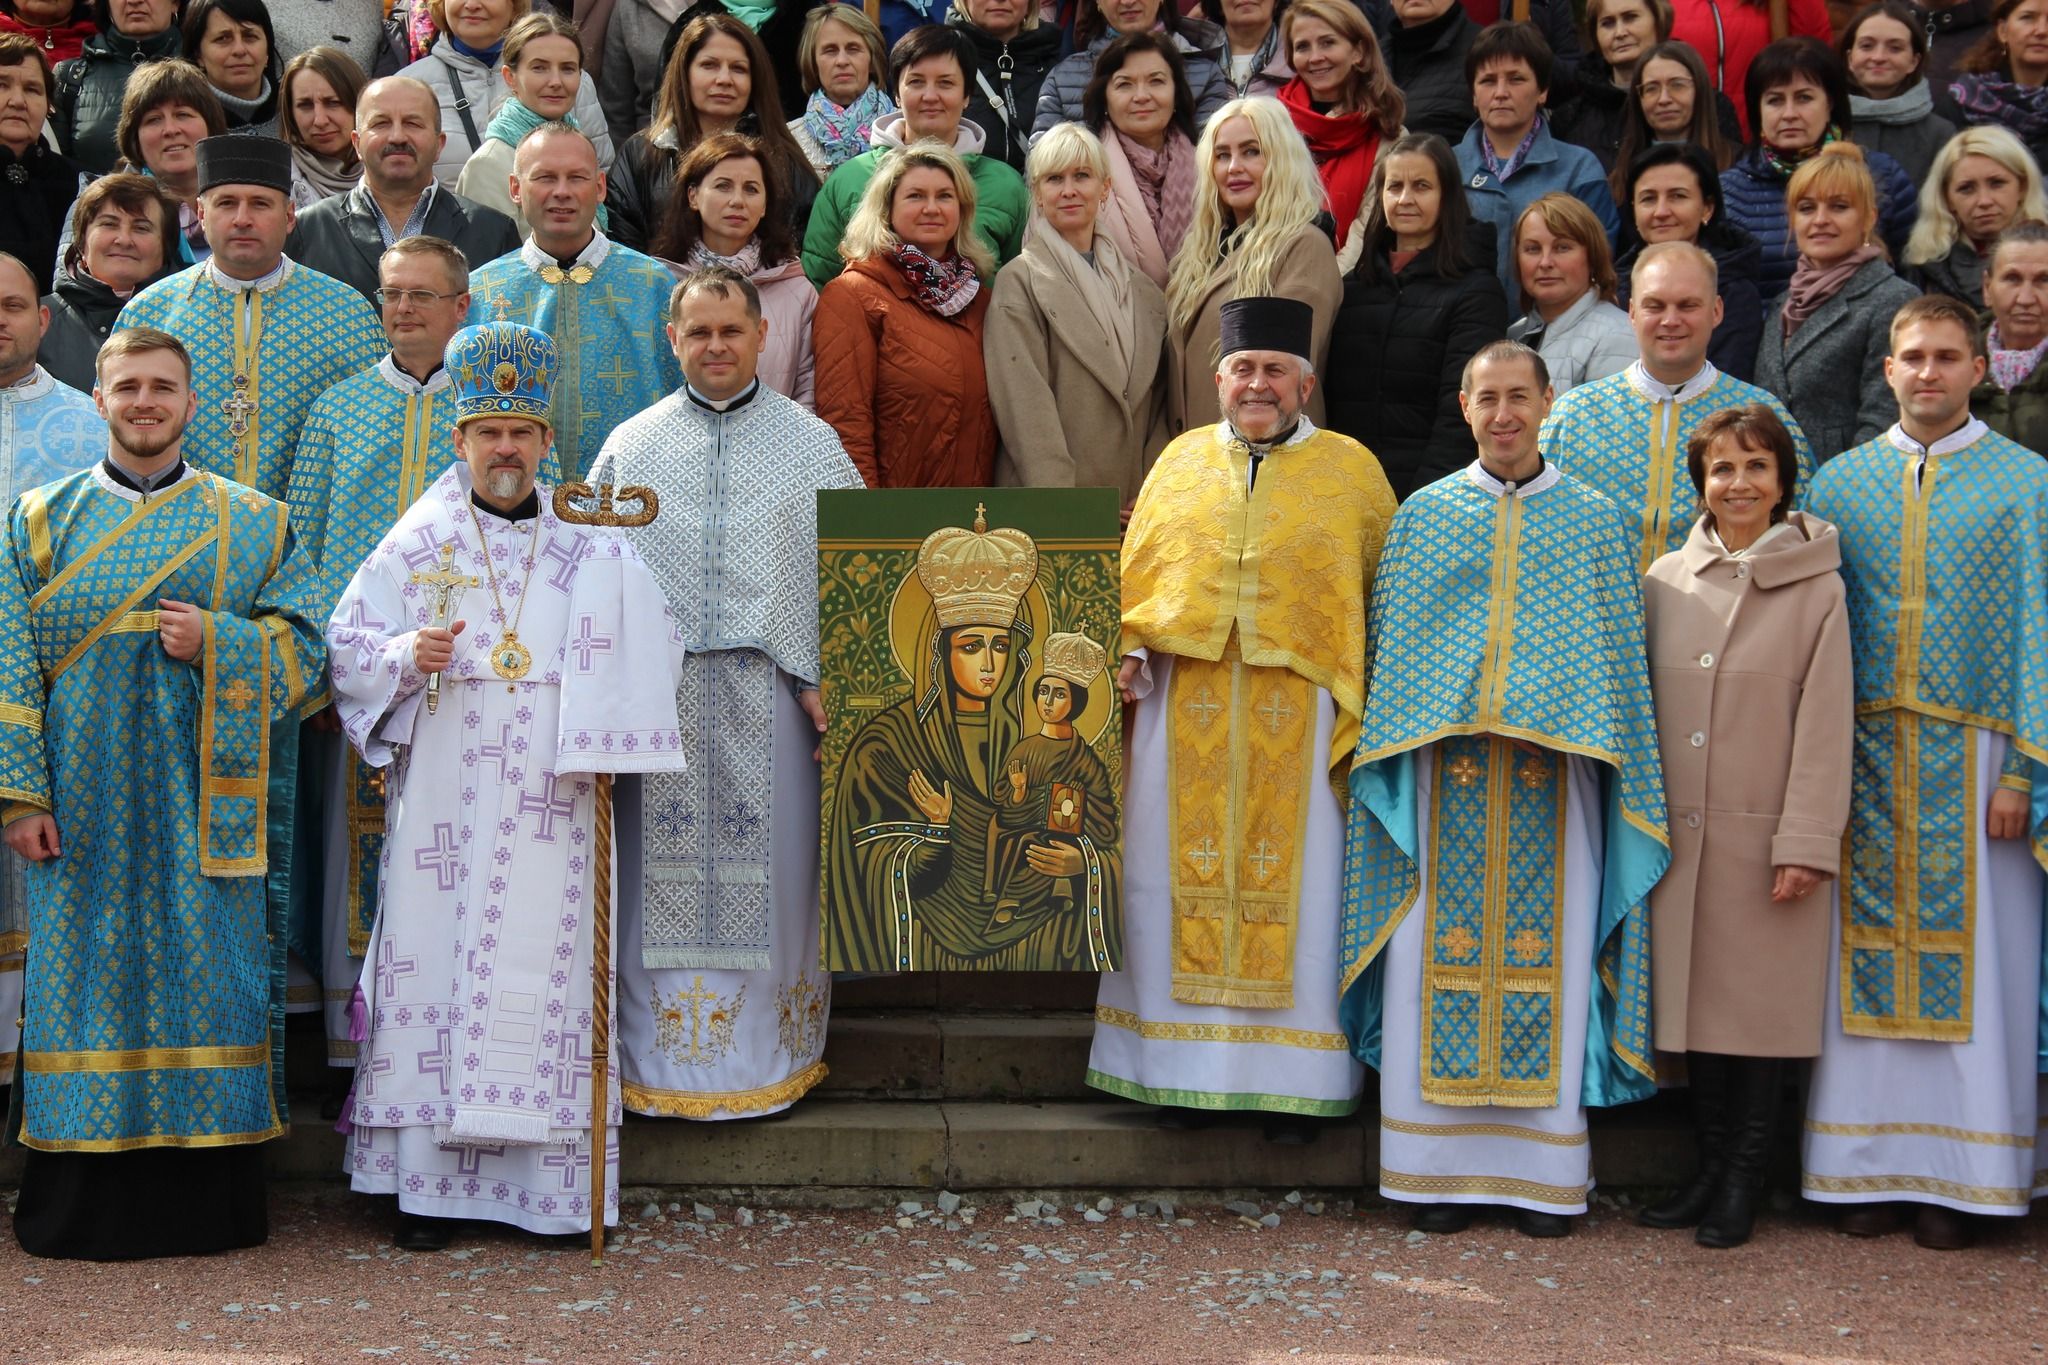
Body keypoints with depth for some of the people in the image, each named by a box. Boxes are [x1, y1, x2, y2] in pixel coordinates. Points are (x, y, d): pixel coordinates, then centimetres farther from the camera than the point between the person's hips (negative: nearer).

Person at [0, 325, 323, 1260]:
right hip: (85, 802, 0)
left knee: (209, 982, 0)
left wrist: (215, 642, -13)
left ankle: (209, 1202, 8)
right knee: (85, 978, 1)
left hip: (203, 805, 0)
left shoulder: (253, 523, 9)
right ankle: (82, 1205, 10)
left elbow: (305, 649, 5)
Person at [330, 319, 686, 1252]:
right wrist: (405, 655, -13)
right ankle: (431, 1178, 3)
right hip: (442, 798, 0)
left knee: (542, 964, -2)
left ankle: (549, 1180, 3)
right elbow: (347, 641, 7)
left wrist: (609, 743, -8)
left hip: (548, 802, 0)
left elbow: (649, 652, 5)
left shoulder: (596, 554, 9)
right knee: (435, 958, -2)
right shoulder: (416, 547, 10)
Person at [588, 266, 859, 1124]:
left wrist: (828, 682, -6)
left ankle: (770, 1058, 13)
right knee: (666, 874, 2)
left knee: (773, 869, 2)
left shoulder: (812, 444, 7)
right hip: (659, 694, 1)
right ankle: (661, 1061, 12)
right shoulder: (631, 448, 11)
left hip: (770, 696, -1)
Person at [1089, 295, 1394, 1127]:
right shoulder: (1182, 460, 12)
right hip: (1185, 706, 2)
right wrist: (1127, 653, -2)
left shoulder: (1351, 469, 5)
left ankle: (1290, 1078, 8)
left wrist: (1368, 696, -7)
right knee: (1184, 874, 5)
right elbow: (1138, 574, 13)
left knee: (1293, 887, -1)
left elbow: (1391, 591, 3)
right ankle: (1183, 1064, 15)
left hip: (1296, 712, -2)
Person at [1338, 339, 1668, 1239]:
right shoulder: (1423, 516, 12)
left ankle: (1542, 1172, 8)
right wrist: (1390, 755, 3)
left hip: (1556, 767, 0)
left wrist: (1625, 779, 4)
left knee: (1550, 955, -1)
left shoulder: (1593, 521, 10)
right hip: (1442, 767, 1)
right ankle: (1440, 1168, 8)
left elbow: (1622, 657, 10)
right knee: (1439, 956, -1)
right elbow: (1389, 648, 11)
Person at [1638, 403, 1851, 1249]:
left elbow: (1826, 726, -5)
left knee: (1762, 1000, 1)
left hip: (1766, 832, -3)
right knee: (1694, 995, 8)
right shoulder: (1664, 581, 8)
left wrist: (1805, 844, -10)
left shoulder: (1817, 589, -2)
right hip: (1679, 831, 3)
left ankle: (1743, 1182, 12)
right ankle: (1709, 1170, 19)